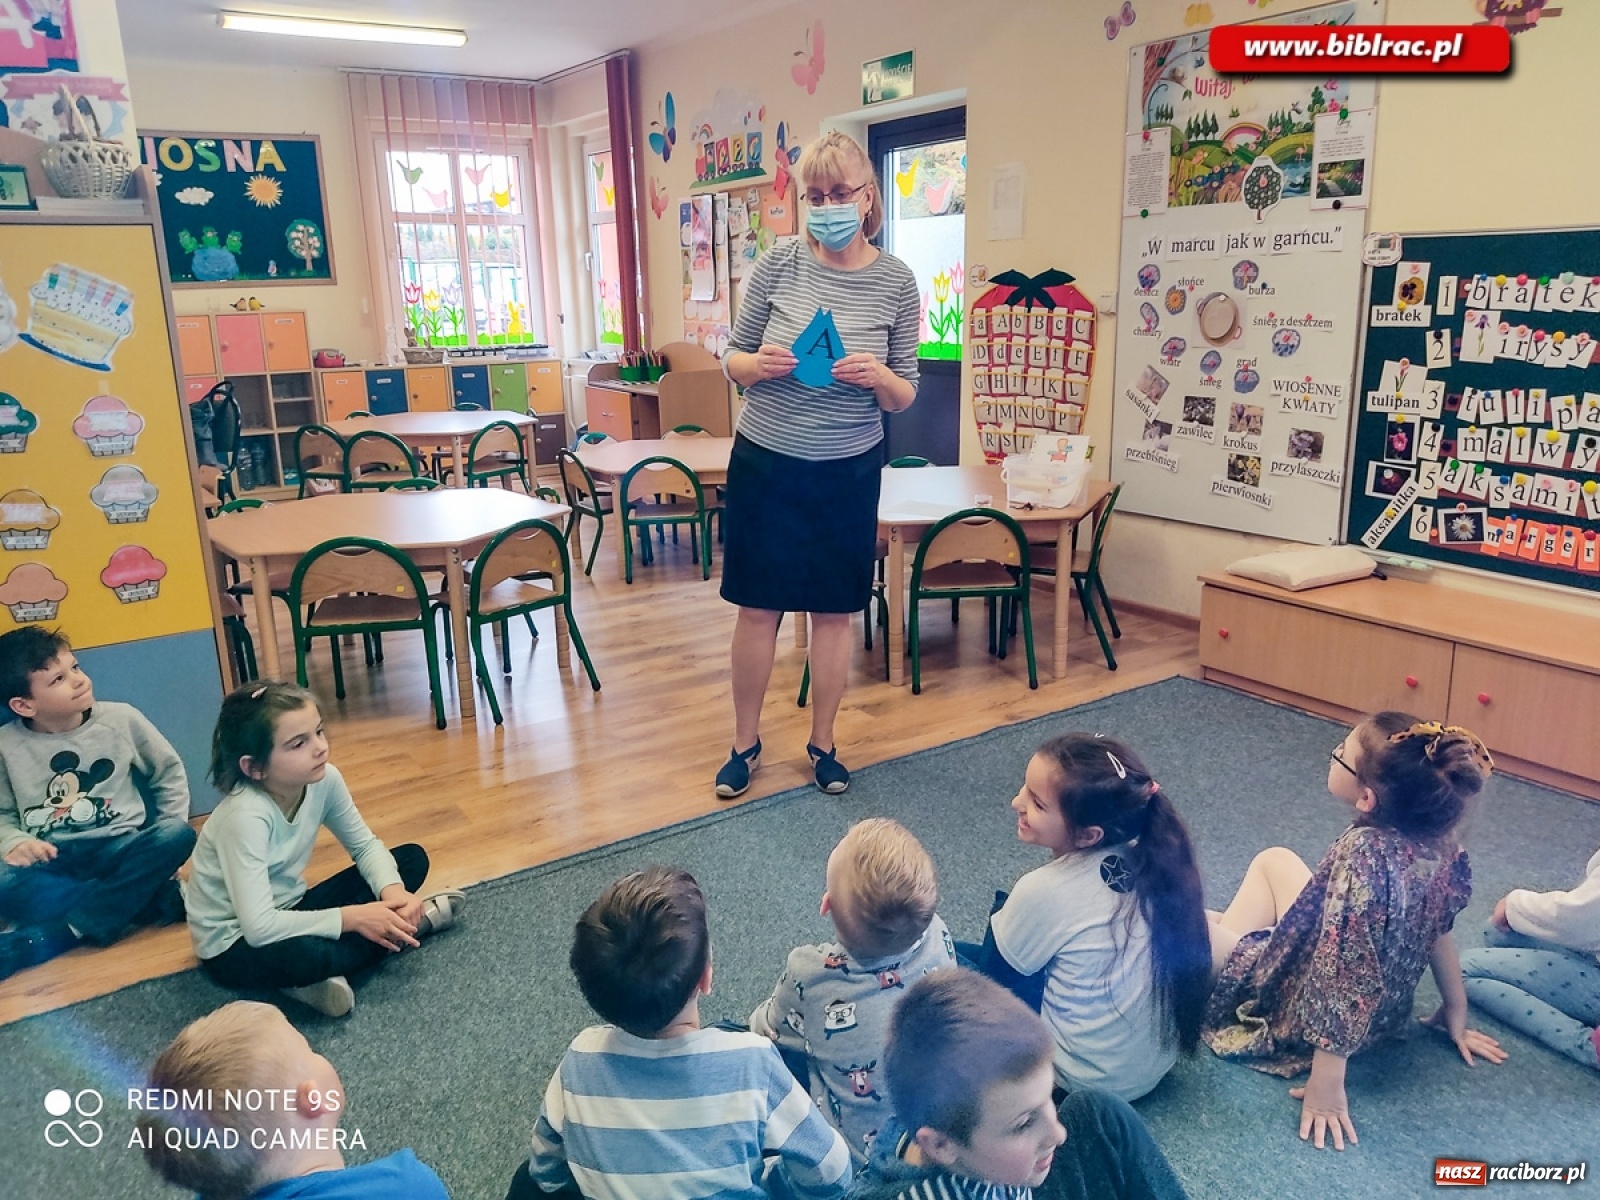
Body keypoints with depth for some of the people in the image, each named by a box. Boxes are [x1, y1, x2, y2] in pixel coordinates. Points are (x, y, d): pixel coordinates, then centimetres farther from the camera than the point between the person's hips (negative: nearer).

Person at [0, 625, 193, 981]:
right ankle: (157, 899, -26)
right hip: (52, 861, 0)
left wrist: (166, 845, -1)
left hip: (120, 849, 1)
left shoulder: (121, 719, -3)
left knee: (177, 835, -31)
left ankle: (60, 934, -28)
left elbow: (169, 773, 8)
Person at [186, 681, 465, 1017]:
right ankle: (403, 927, -14)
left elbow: (365, 846, -1)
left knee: (412, 859, -1)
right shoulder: (246, 816, -33)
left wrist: (393, 892, -21)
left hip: (287, 911, 7)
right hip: (235, 944, -7)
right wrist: (352, 918, -31)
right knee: (304, 955, -40)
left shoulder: (325, 779, -15)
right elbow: (259, 928, -36)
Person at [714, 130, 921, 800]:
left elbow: (906, 396, 2)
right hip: (765, 464, 0)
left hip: (848, 471, 1)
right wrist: (759, 364, -19)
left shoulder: (896, 282, -4)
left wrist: (878, 377, -20)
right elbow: (732, 359, 3)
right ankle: (745, 742, 23)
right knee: (758, 607, 6)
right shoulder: (777, 265, -5)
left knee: (834, 611, 9)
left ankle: (822, 743, 26)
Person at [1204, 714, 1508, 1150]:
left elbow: (1341, 977, -34)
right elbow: (1437, 930, 2)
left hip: (1301, 1012, -7)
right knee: (1274, 860, 22)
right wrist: (1456, 1011, 17)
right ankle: (1224, 941, 39)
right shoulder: (1439, 841, -14)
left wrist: (1326, 1087, -27)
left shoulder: (1361, 856, -38)